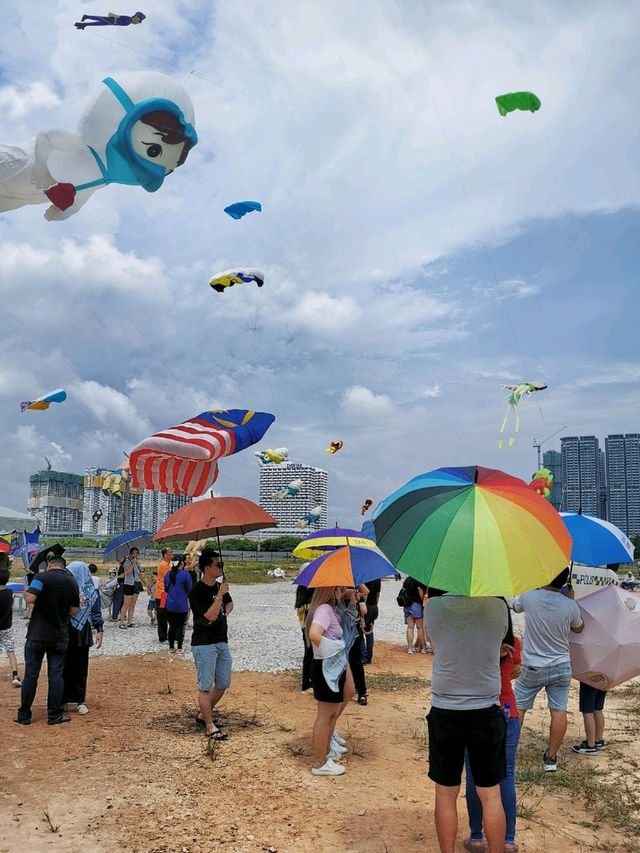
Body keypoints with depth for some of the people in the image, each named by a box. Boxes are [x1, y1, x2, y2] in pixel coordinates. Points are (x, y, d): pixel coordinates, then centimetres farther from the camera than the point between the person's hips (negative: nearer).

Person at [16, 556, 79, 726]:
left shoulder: (42, 577, -8)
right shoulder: (72, 582, 5)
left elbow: (30, 599, -19)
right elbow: (74, 611, 7)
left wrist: (26, 592, 1)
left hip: (37, 634, -3)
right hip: (60, 636, 3)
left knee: (31, 675, 7)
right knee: (56, 675, 8)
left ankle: (24, 715, 15)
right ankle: (54, 715, 11)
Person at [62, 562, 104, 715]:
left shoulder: (91, 592, -2)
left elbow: (96, 613, 3)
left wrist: (99, 630, -3)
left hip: (82, 634, -1)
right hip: (64, 633, 1)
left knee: (80, 669, 6)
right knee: (64, 667, 3)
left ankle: (80, 700, 15)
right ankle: (64, 699, 13)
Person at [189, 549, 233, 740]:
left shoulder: (219, 585, 8)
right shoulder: (197, 592, -15)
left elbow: (230, 603, 26)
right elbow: (210, 615, -23)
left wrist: (224, 613, 8)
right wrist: (220, 595, -25)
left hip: (222, 642, 8)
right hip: (204, 644, -8)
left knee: (223, 684, 14)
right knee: (205, 686, -1)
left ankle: (204, 715, 31)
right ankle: (210, 726, 8)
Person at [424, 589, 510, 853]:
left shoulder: (432, 607, -11)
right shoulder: (498, 607, -12)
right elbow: (499, 642, 5)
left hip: (444, 711, 0)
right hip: (486, 711, 0)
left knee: (445, 793, 14)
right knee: (490, 794, 13)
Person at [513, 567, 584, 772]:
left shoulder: (528, 597, -15)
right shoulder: (570, 606, -13)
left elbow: (515, 606, 10)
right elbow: (578, 628, 9)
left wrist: (538, 587, 16)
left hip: (532, 668, -1)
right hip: (561, 667, 1)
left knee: (517, 707, 11)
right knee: (559, 711, 10)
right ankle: (551, 758, 18)